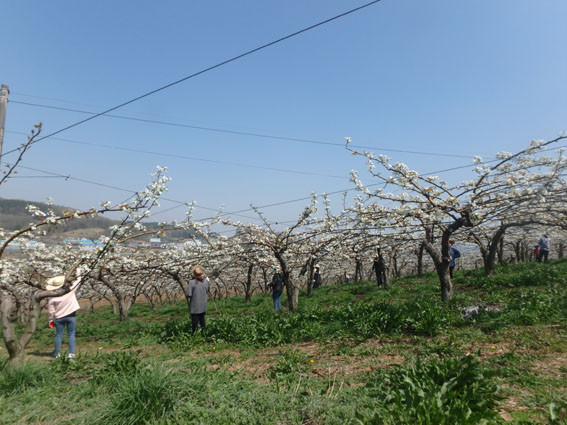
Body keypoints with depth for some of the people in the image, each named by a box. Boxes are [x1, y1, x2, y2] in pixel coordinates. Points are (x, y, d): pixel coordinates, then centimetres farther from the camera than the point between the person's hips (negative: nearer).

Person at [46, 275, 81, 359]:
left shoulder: (52, 297, -9)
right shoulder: (70, 290, -15)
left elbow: (51, 310, 0)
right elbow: (78, 280, -2)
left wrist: (51, 320, 12)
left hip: (59, 318, 1)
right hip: (71, 316, -1)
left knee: (58, 335, 14)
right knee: (71, 335, 5)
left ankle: (56, 353, 20)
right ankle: (71, 353, 2)